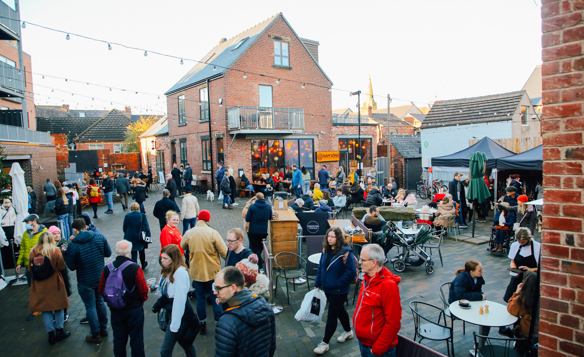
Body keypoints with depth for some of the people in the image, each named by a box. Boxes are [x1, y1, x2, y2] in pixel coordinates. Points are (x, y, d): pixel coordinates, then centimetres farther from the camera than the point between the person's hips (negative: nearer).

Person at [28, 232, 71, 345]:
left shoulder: (33, 252, -4)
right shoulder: (56, 250, -12)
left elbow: (30, 269, 3)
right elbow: (61, 266, -9)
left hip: (40, 286, 2)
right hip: (55, 284, -2)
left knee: (46, 309, 11)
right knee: (58, 307, 13)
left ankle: (51, 334, 15)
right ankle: (59, 331, 20)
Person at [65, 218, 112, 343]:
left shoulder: (73, 245, -18)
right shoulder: (100, 237, -8)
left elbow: (72, 267, -10)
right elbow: (108, 253, 1)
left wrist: (66, 253, 3)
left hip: (85, 282, -4)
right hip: (101, 278, 4)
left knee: (90, 307, 10)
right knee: (100, 302, 22)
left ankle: (96, 335, 23)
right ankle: (103, 329, 35)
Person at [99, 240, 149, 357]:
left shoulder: (107, 268, -8)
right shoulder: (135, 268, -20)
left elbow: (101, 290, 1)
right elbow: (143, 290, -17)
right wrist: (143, 298, 6)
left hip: (115, 311, 4)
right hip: (134, 310, -3)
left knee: (119, 339, 18)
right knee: (136, 339, 11)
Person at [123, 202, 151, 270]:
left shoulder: (127, 216, -9)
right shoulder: (142, 216, -9)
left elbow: (124, 228, -1)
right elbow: (146, 227, -8)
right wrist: (148, 236, 1)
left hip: (131, 239, -1)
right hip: (141, 238, 1)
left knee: (134, 253, 7)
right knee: (142, 251, 23)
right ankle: (143, 265, 41)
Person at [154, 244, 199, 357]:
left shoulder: (180, 272, -24)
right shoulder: (167, 270, 3)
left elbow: (179, 299, -24)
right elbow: (166, 293, 8)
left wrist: (175, 325, -21)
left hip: (179, 315, -8)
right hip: (170, 311, 8)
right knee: (184, 342, 22)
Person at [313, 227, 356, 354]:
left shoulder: (346, 252, -22)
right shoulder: (326, 250, 0)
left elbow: (351, 271, -22)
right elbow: (321, 267, 8)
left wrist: (338, 283, -20)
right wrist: (317, 284, 7)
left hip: (339, 290, -7)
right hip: (327, 288, 7)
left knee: (332, 315, 3)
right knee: (339, 310, 24)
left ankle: (325, 343, 15)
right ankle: (348, 332, 46)